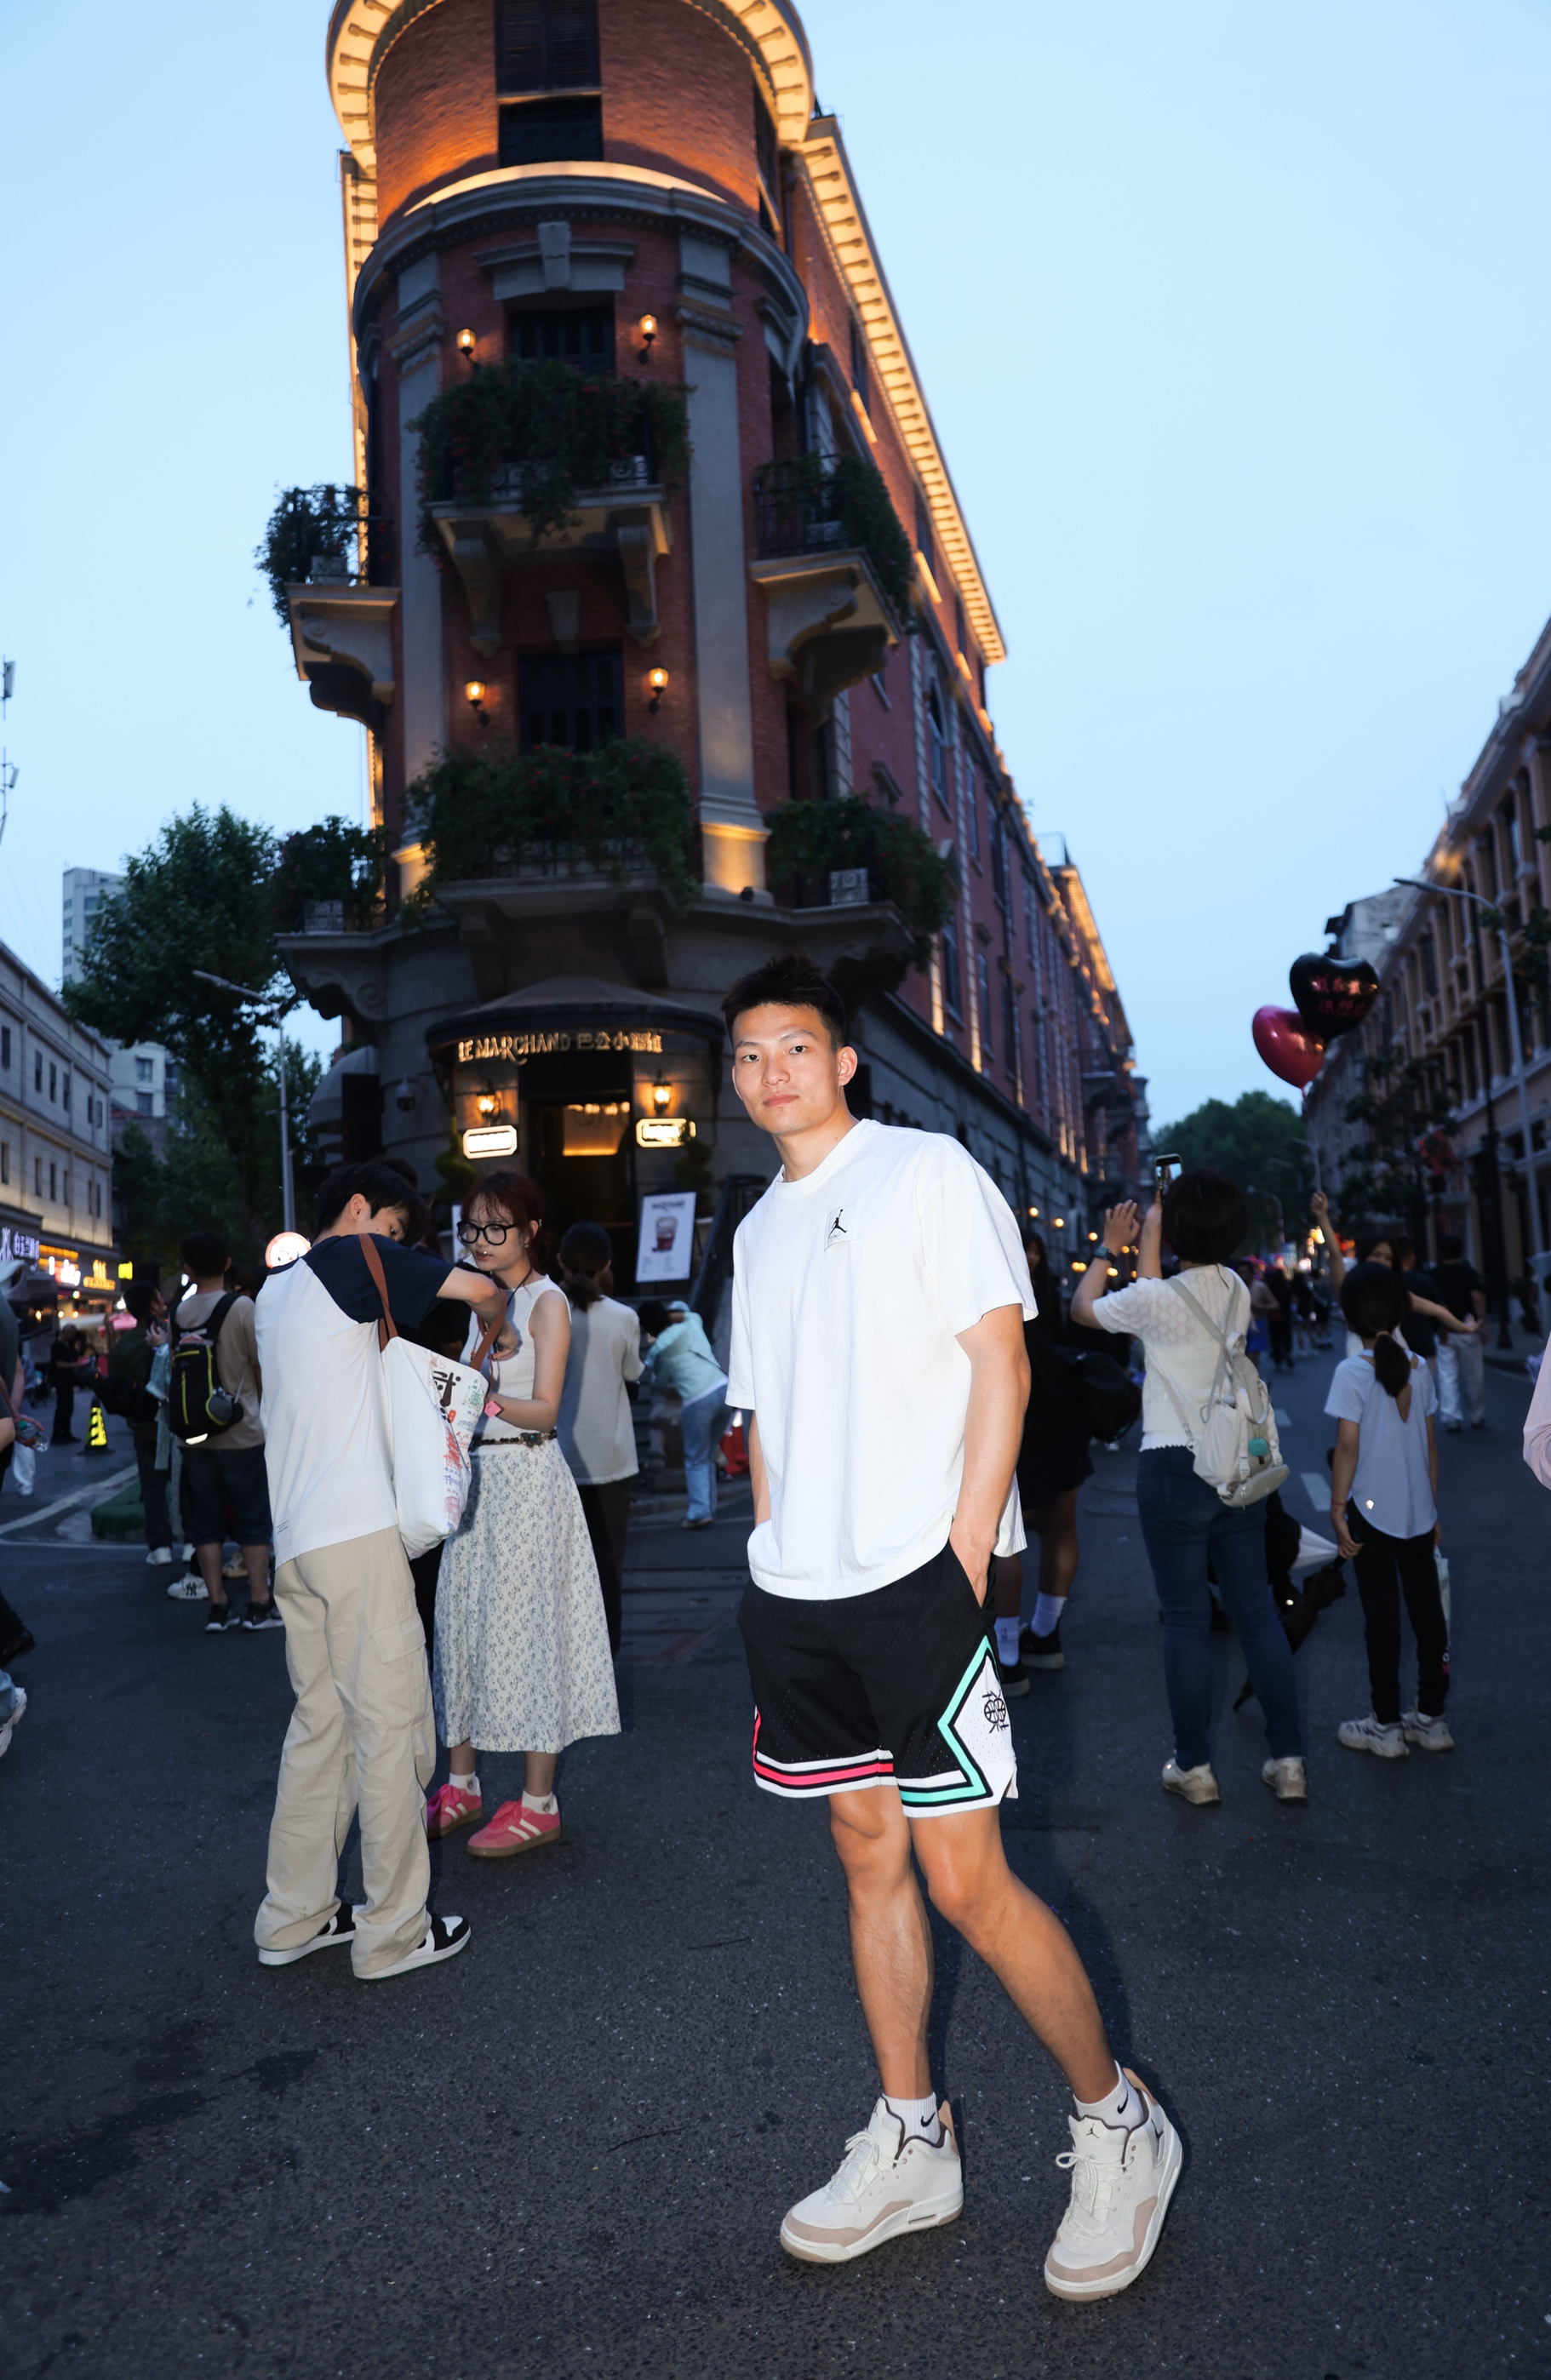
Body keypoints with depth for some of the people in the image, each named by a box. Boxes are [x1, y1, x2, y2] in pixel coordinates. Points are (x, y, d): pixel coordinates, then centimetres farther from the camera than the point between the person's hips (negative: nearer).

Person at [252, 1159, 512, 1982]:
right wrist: (496, 1332, 11)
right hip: (356, 1529, -9)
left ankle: (293, 1918, 22)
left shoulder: (276, 1289, 21)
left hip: (295, 1539, 9)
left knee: (320, 1721, 15)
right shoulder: (350, 1258, -4)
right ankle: (393, 1932, 6)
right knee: (391, 1722, -1)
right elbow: (479, 1289, -10)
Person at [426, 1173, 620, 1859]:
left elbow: (545, 1410, -16)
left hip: (525, 1477, -7)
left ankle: (539, 1802, 5)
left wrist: (488, 1402, -33)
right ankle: (462, 1787, 20)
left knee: (523, 1623, -4)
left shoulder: (546, 1303, -6)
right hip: (474, 1474, 7)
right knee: (462, 1620, 8)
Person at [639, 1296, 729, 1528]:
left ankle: (700, 1511, -8)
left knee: (696, 1460, 4)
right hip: (723, 1389, 5)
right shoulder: (692, 1324, 12)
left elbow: (659, 1382, 20)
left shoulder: (659, 1349, 3)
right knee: (708, 1457, 17)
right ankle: (709, 1507, 15)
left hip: (698, 1401, -5)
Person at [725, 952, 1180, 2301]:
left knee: (965, 1879, -3)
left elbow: (1001, 1365, -9)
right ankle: (911, 2144, 28)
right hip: (796, 1597, 6)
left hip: (914, 1581, -6)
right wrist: (777, 1558, 10)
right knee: (870, 1860, 14)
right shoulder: (757, 1230, 16)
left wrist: (963, 1559, -14)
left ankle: (1119, 2125, 19)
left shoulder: (927, 1173, -4)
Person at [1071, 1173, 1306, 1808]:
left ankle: (1194, 1767, 13)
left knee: (1186, 1620, 4)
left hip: (1173, 1469, -5)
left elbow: (1085, 1306, 3)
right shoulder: (1236, 1291, 3)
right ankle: (1288, 1760, 16)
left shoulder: (1157, 1299, -15)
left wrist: (1109, 1245, 14)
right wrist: (1148, 1242, 28)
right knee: (1257, 1612, 11)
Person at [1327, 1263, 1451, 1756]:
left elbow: (1348, 1446, -15)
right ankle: (1432, 1718, 23)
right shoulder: (1419, 1367, 2)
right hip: (1419, 1512, 5)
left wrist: (1337, 1507, -8)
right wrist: (1432, 1505, 15)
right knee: (1427, 1611, 13)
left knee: (1382, 1617, 4)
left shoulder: (1353, 1372, -13)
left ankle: (1386, 1725, 13)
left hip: (1373, 1512, -5)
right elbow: (1430, 1442, 7)